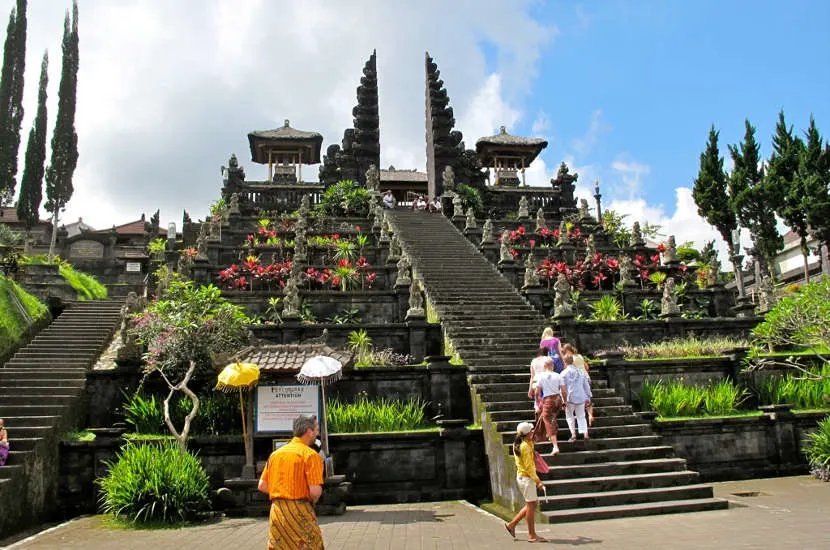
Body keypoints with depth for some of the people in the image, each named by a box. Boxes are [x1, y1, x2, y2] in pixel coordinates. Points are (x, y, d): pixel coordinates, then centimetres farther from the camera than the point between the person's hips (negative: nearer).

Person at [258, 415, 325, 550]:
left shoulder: (275, 453, 10)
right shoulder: (310, 454, -9)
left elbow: (262, 486, 10)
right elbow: (315, 492, -17)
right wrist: (310, 501, 4)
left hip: (276, 510, 6)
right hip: (299, 513, -6)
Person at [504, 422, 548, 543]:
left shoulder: (517, 445, 9)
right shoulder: (525, 447, -19)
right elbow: (528, 467, -21)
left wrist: (531, 441, 18)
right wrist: (538, 481, -18)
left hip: (521, 477, 10)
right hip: (526, 478, -10)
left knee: (532, 504, 16)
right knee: (531, 505, -2)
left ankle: (512, 524, 21)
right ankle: (532, 535, 6)